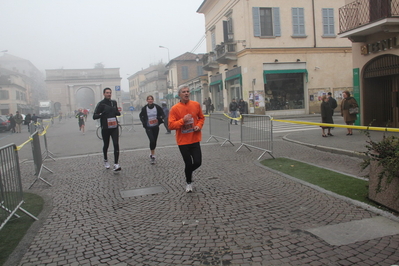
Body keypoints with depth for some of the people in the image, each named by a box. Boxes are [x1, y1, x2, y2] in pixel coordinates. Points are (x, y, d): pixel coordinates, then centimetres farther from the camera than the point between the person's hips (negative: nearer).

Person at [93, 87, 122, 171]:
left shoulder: (114, 102, 9)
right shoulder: (101, 104, -6)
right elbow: (94, 116, -11)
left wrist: (118, 112, 2)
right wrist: (101, 114, -30)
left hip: (114, 127, 3)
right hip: (105, 128, -3)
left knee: (116, 145, -11)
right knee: (106, 145, 13)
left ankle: (116, 164, -11)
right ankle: (105, 160, 38)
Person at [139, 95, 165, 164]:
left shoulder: (157, 107, -4)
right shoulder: (144, 108, -4)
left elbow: (162, 114, 7)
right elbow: (141, 116, 12)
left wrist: (160, 118, -14)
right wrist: (143, 122, -4)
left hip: (156, 127, 2)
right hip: (148, 127, -2)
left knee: (154, 141, 10)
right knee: (152, 140, -18)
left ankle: (152, 154, 31)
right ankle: (153, 155, -3)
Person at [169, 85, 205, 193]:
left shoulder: (196, 105, 0)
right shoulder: (175, 108, -9)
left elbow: (201, 117, 14)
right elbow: (171, 125, -11)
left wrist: (199, 125, -5)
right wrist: (183, 120, -23)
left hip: (195, 139, 3)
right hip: (183, 141, -2)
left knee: (198, 162, 0)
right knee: (188, 163, 5)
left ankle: (189, 172, 36)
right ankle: (189, 182, 32)